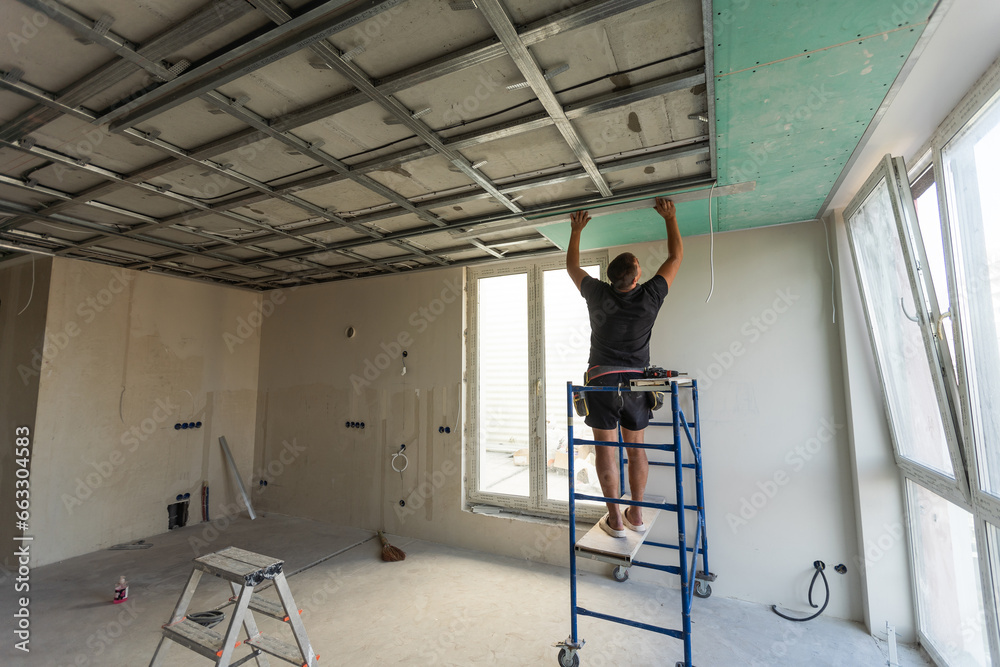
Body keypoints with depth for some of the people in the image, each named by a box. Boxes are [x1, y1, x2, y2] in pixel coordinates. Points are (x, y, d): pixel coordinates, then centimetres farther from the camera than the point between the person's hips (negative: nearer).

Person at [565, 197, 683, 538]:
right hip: (635, 381, 2)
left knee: (607, 448, 3)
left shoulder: (599, 294, -7)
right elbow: (676, 257, 10)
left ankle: (615, 519, 9)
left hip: (602, 380, -1)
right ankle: (636, 514, 22)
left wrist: (576, 231, 22)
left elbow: (572, 266, 12)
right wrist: (670, 218, 19)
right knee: (636, 447, 13)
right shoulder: (650, 297, -5)